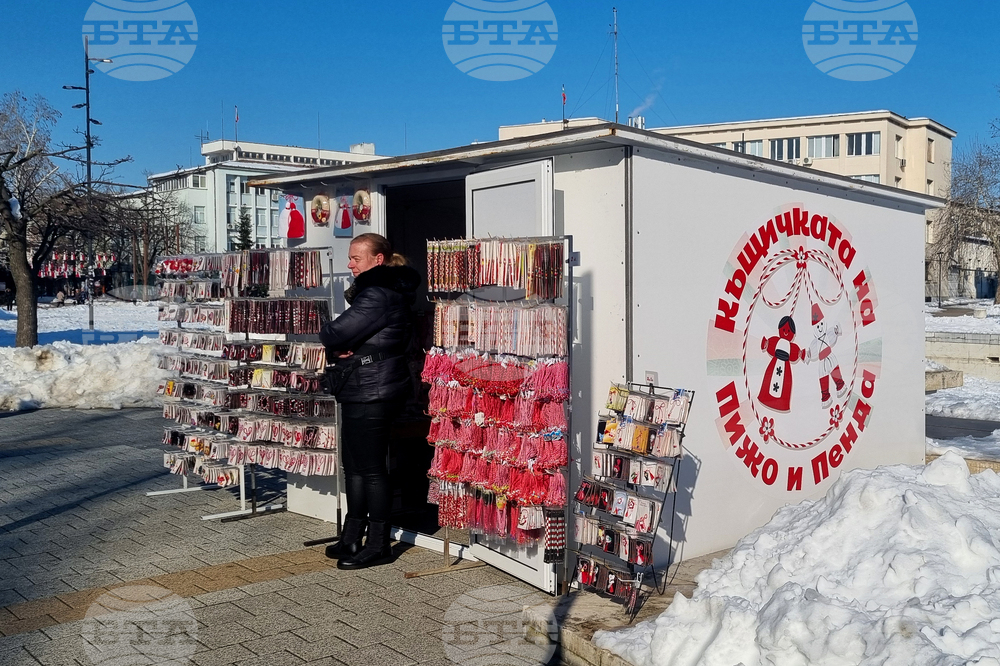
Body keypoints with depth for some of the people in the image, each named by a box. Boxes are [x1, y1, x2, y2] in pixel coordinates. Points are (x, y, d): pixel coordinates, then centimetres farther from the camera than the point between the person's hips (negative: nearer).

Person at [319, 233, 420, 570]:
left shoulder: (378, 295, -18)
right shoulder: (378, 291, 17)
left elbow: (334, 333, -23)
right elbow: (339, 338, 16)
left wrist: (333, 341, 0)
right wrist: (339, 347, -6)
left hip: (371, 393, -11)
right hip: (361, 391, 11)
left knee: (371, 469, -2)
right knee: (354, 466, 17)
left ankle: (378, 546, 9)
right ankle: (352, 538, 27)